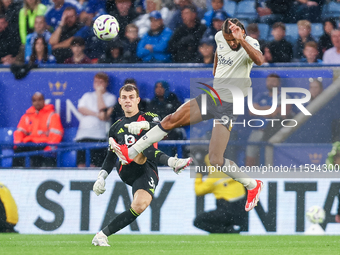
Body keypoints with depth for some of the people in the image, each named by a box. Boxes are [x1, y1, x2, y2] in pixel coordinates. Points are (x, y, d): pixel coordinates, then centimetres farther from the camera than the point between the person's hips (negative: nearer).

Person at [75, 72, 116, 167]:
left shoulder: (110, 98, 13)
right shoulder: (87, 96, 25)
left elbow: (103, 112, -2)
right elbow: (81, 109, 8)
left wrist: (99, 93, 7)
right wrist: (96, 114, -7)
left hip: (98, 135, -3)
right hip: (82, 134, 3)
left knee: (94, 165, -16)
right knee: (81, 164, -10)